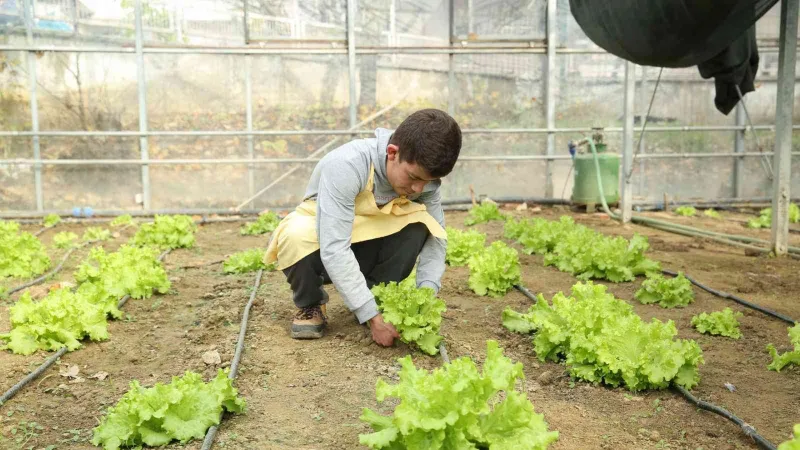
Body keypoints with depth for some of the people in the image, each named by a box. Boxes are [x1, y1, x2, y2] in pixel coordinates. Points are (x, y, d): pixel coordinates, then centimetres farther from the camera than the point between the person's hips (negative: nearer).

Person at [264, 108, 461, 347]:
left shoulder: (423, 172, -18)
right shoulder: (346, 166, -35)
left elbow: (435, 236, -12)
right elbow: (333, 250, -39)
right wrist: (371, 316, -40)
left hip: (365, 246, 4)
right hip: (320, 245, -3)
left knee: (420, 224, -24)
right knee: (297, 236, -38)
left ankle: (376, 296, -5)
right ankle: (310, 305, -7)